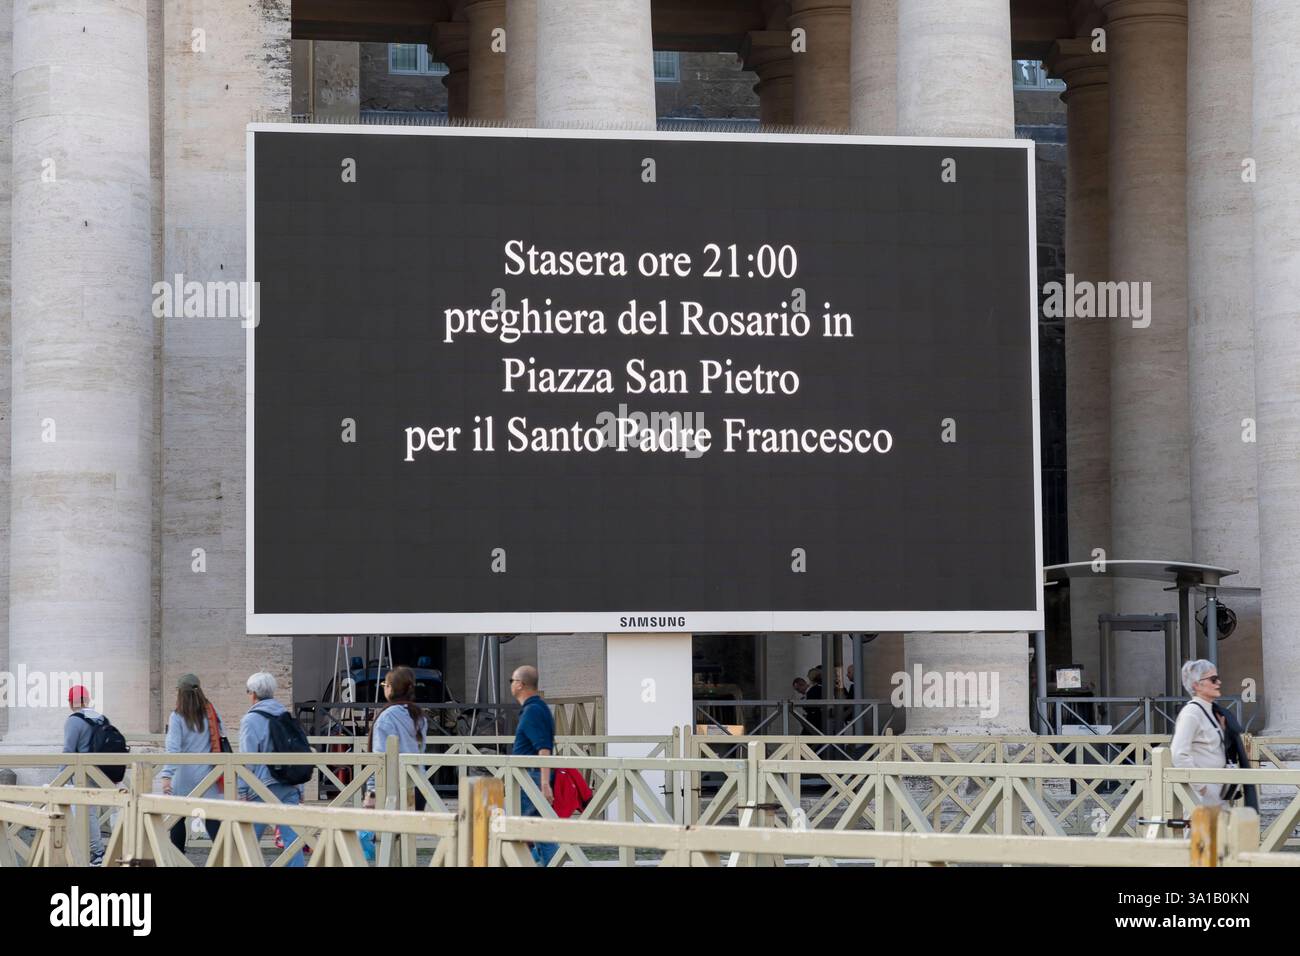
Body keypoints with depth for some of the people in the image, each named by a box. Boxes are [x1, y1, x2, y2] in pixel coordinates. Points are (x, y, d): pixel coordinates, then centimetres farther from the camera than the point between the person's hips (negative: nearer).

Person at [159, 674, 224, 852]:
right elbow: (222, 737, 12)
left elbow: (173, 748, -18)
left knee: (178, 818, 14)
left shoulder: (177, 717, -7)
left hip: (185, 778, -3)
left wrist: (167, 775, -24)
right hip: (209, 776, 3)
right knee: (213, 820, -1)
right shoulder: (211, 712, 3)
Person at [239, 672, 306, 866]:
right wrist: (300, 790, 19)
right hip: (290, 787, 5)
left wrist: (242, 791, -6)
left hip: (264, 788, -5)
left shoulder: (251, 720, -6)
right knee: (292, 836, 0)